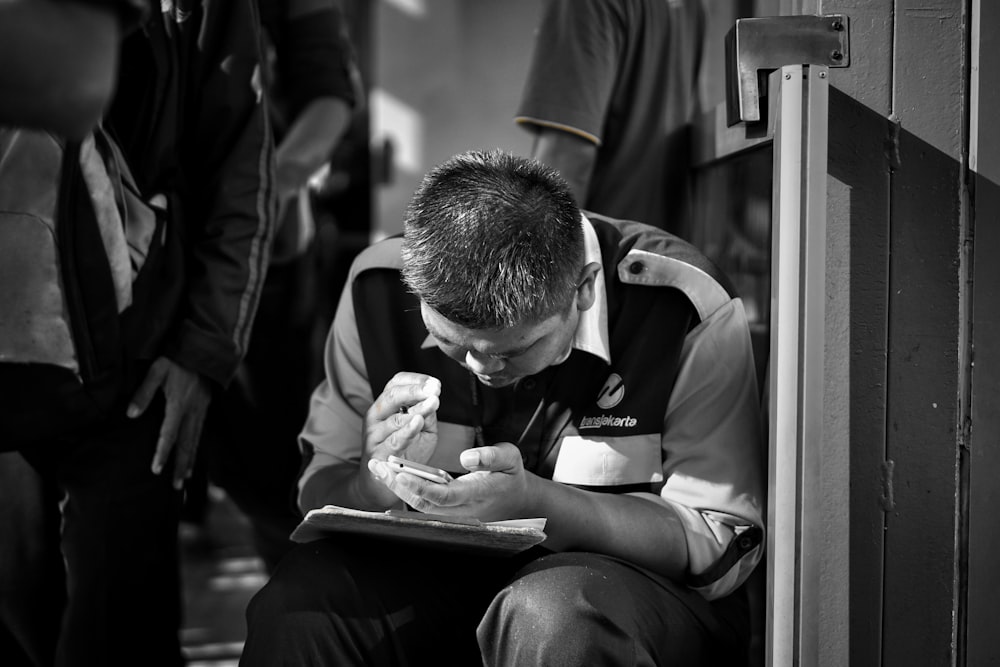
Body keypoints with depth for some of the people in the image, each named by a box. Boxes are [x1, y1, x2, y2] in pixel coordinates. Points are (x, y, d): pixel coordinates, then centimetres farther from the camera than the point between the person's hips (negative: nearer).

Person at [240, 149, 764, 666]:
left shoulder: (685, 311, -21)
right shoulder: (380, 289, -10)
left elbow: (722, 545, -18)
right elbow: (322, 492, -1)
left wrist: (534, 501, -32)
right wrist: (376, 485, -27)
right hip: (437, 578, 2)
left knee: (552, 614, -35)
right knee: (296, 597, -26)